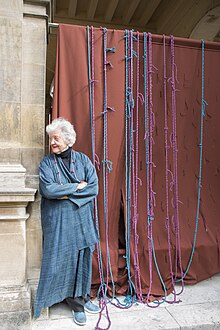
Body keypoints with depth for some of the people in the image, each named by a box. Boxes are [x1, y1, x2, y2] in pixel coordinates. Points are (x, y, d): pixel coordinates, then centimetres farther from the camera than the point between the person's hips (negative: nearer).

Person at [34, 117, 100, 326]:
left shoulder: (82, 160, 3)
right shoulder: (47, 163, 0)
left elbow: (94, 188, -6)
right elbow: (48, 190, -15)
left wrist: (67, 194, -13)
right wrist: (77, 187, -11)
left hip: (82, 219, 2)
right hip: (58, 222, -1)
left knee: (83, 258, 10)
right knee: (65, 260, 4)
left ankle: (82, 297, 30)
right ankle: (77, 303, 22)